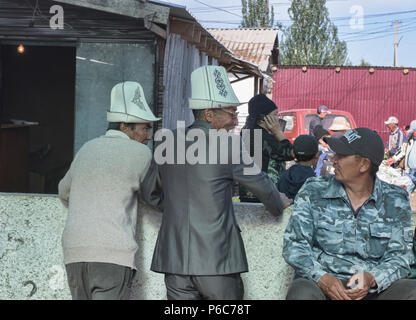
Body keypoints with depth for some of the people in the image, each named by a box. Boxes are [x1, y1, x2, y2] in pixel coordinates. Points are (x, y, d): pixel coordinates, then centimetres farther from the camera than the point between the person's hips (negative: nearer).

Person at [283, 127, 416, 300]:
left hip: (375, 288, 2)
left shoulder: (395, 201, 8)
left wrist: (371, 279, -17)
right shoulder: (313, 192, 6)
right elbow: (294, 244, 1)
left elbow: (400, 255, 5)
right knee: (302, 293, -36)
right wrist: (322, 278, -17)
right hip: (321, 284, -2)